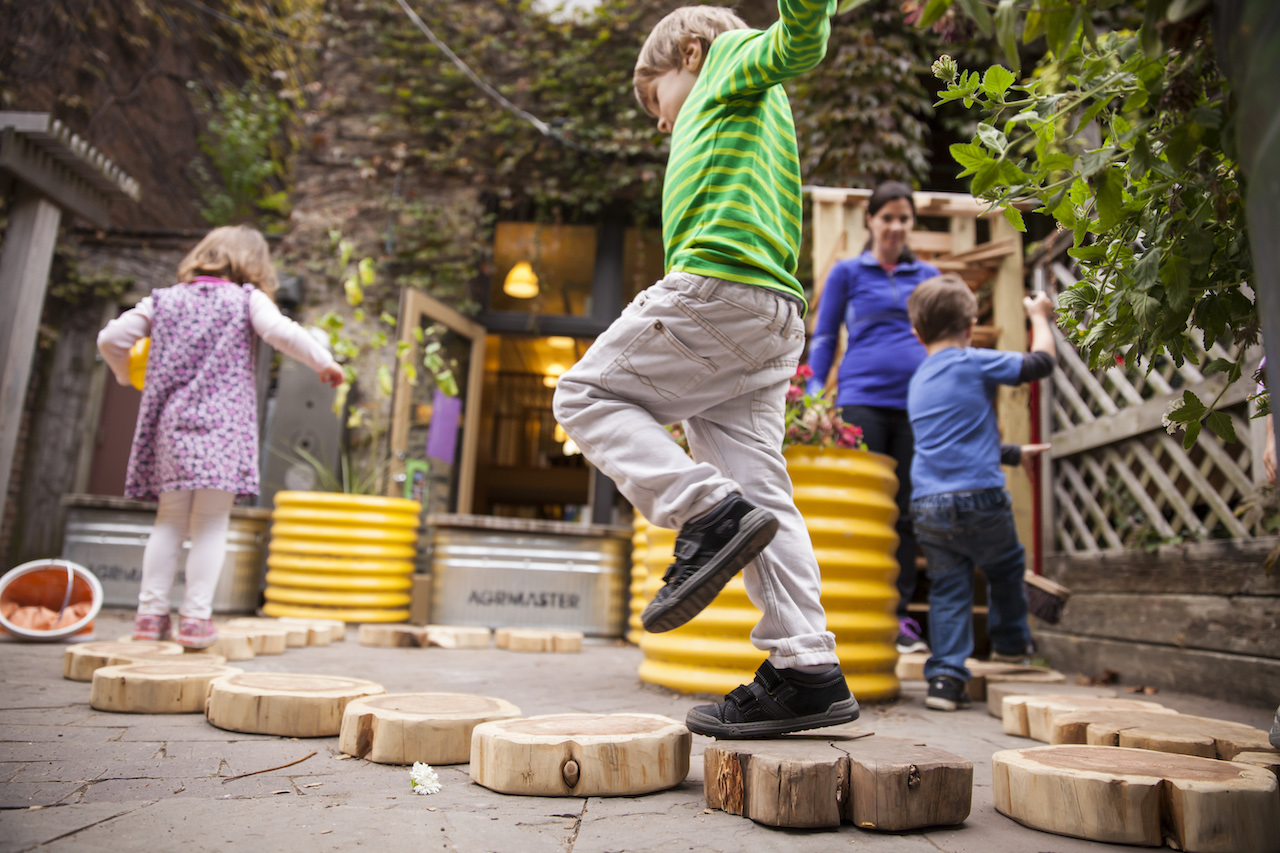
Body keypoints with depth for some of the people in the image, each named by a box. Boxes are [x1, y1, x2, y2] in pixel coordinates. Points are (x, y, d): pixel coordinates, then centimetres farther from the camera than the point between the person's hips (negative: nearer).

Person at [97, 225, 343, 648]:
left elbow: (110, 338, 13)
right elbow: (281, 331, -13)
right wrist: (324, 362, -3)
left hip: (170, 424, 4)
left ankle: (151, 612, 14)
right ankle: (195, 617, 0)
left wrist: (127, 374, 31)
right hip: (223, 426, -4)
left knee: (169, 521, 13)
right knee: (210, 523, 0)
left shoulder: (163, 299, 16)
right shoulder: (246, 299, 5)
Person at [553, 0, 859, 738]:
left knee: (587, 394, 2)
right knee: (760, 490, 2)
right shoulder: (747, 117, 38)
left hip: (717, 286, -9)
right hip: (772, 318, 9)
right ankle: (808, 669, 0)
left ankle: (709, 513, -15)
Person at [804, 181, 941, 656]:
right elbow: (824, 339, 10)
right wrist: (814, 399, 0)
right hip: (863, 399, -3)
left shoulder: (928, 276, 18)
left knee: (906, 511, 4)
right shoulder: (847, 272, 11)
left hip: (916, 404, 3)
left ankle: (899, 615, 12)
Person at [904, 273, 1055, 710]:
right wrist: (1039, 316, 22)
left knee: (948, 587, 10)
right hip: (978, 499, -4)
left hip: (926, 506, 5)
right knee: (1007, 567, 22)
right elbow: (1041, 362, 5)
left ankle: (945, 676, 5)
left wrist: (1012, 452, 41)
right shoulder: (975, 363, -4)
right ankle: (1011, 641, 40)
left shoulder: (918, 382, 16)